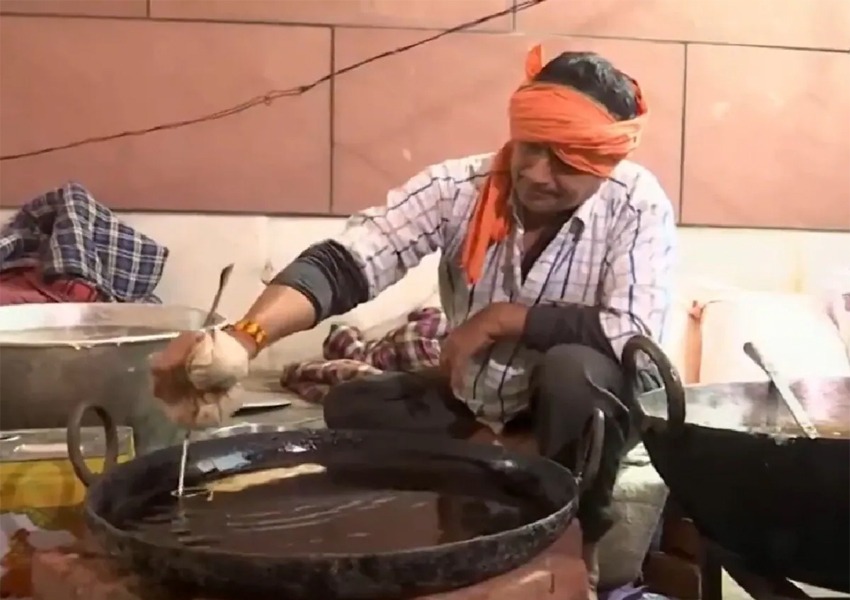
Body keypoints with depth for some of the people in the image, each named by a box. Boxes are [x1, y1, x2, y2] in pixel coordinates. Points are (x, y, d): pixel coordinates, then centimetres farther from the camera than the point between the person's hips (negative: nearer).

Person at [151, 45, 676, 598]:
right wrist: (245, 336, -45)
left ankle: (578, 545, -9)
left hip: (577, 413, -2)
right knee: (350, 408, -19)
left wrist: (502, 318, -24)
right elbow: (345, 263, -28)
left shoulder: (638, 204, -19)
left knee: (576, 368, -34)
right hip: (469, 405, 2)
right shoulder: (459, 186, -17)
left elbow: (634, 335, -28)